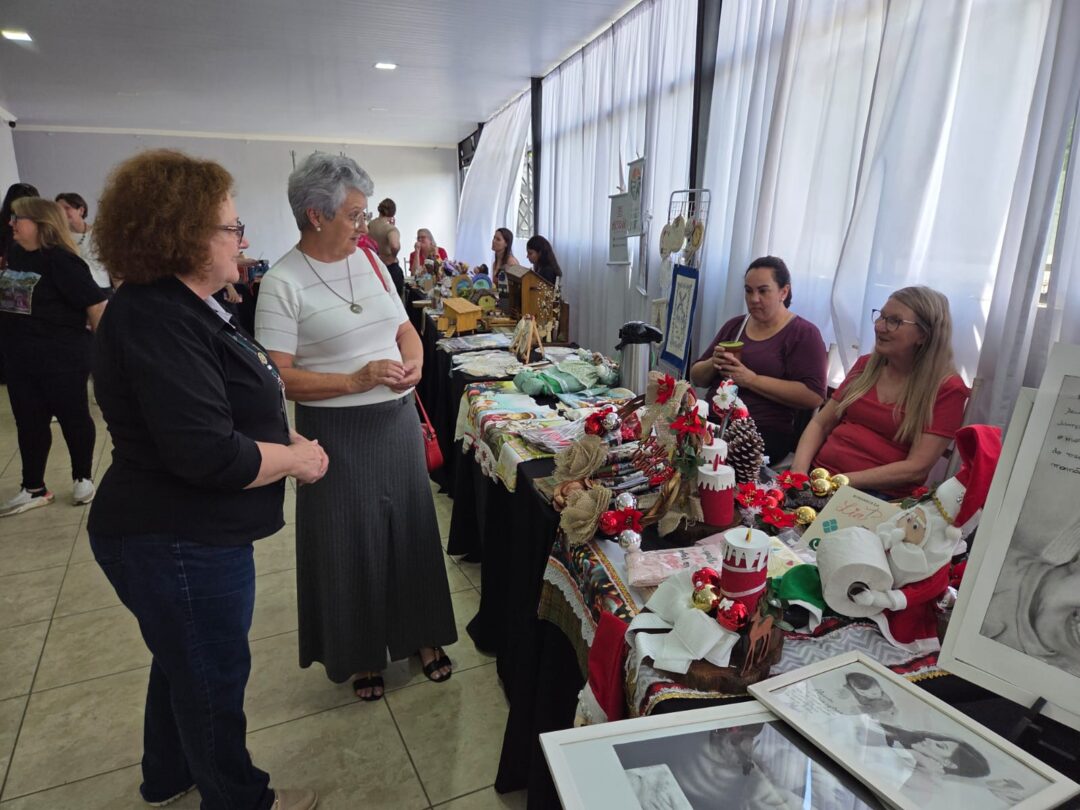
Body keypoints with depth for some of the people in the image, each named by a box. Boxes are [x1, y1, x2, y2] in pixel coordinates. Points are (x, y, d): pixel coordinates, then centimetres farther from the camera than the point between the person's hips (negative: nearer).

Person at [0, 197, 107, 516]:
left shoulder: (61, 260, -17)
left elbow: (95, 303, -18)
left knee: (73, 417, 8)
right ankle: (34, 489, 25)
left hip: (62, 358, -7)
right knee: (29, 423, 13)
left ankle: (83, 477, 27)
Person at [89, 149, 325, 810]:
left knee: (184, 663, 28)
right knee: (214, 680, 12)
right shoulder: (156, 322, -26)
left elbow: (224, 406, 18)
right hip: (180, 546, -10)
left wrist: (285, 440, 5)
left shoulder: (182, 305, 8)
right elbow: (209, 455, -32)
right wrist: (297, 459, -17)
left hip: (181, 536, 10)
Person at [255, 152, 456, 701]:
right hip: (337, 433, -5)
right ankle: (360, 653, 33)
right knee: (350, 543, 9)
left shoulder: (369, 261, 7)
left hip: (399, 421, 6)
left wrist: (413, 362, -6)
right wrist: (356, 380, -23)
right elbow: (277, 378, -16)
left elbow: (405, 329, 15)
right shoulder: (283, 283, -12)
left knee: (410, 528, 15)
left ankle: (421, 634, 37)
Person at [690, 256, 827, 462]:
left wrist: (752, 379, -16)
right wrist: (712, 364, -4)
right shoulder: (734, 326, 18)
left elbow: (814, 396, -13)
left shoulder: (803, 333, 0)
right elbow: (696, 378, 19)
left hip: (765, 432, -5)